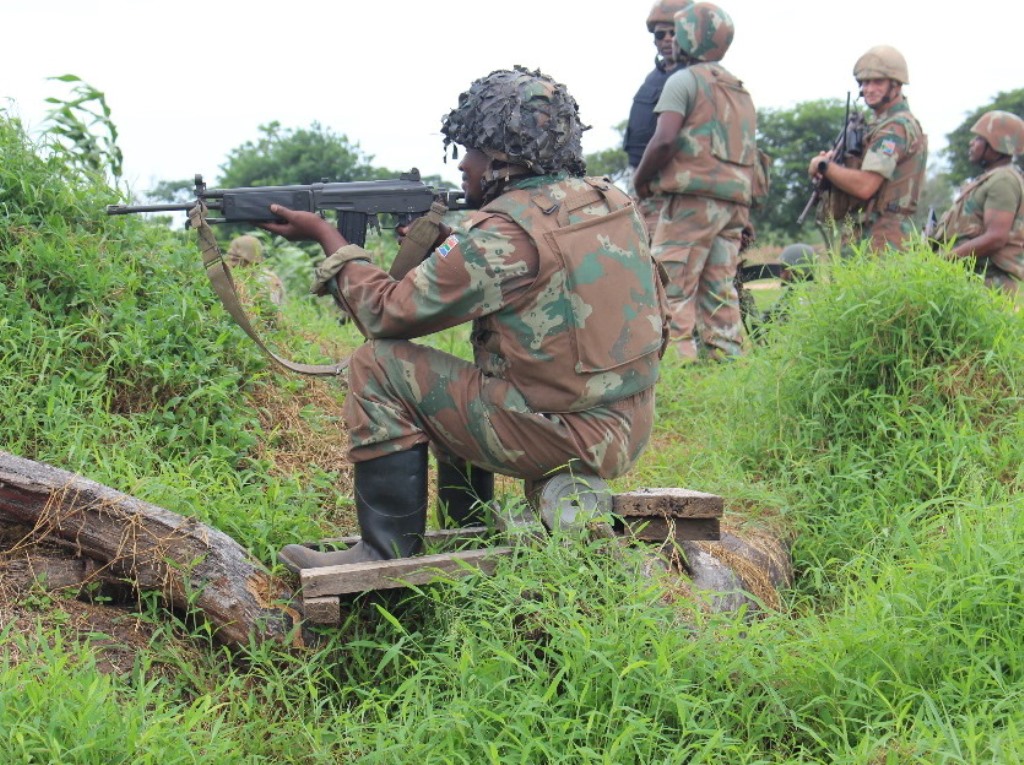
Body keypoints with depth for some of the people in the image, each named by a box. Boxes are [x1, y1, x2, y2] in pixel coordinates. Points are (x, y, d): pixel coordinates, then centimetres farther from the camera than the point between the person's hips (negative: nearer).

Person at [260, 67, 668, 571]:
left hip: (561, 439, -9)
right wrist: (447, 244, 14)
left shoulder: (505, 234, -19)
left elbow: (385, 312, -10)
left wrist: (327, 236, 3)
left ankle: (388, 554, 1)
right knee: (458, 381, 29)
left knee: (379, 365, -4)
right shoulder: (612, 202, 5)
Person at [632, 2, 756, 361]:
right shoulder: (741, 91, 21)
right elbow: (749, 154, 19)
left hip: (693, 198, -8)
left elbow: (665, 140, -15)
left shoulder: (685, 80, -4)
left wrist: (640, 180, -2)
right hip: (735, 201, 8)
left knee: (671, 290, -6)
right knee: (720, 291, 10)